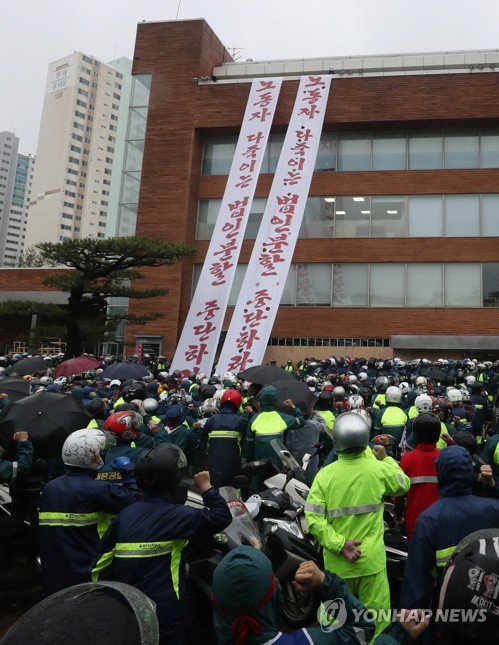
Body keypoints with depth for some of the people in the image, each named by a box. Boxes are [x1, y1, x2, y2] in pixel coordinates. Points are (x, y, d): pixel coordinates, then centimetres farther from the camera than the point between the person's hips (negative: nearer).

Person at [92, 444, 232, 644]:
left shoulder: (125, 514, 0)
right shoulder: (177, 515, -15)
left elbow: (101, 558, 4)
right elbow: (222, 517, -14)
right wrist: (206, 487, -2)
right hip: (166, 613, -5)